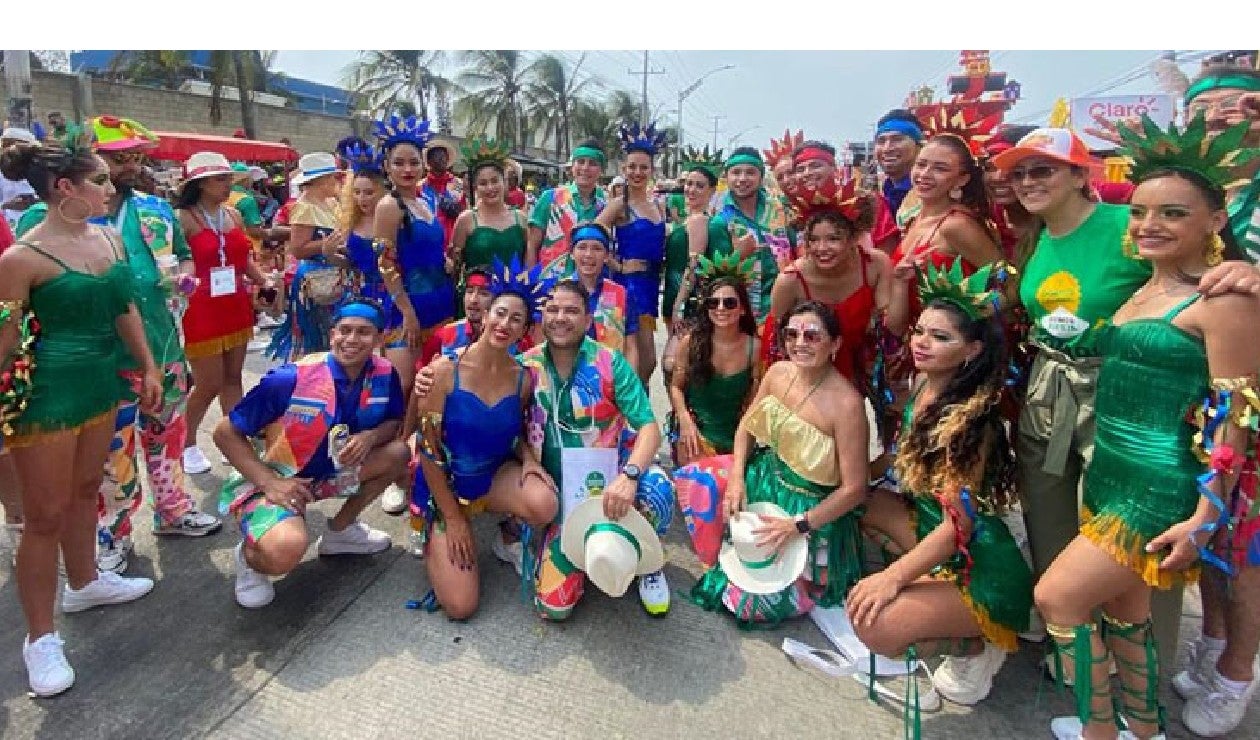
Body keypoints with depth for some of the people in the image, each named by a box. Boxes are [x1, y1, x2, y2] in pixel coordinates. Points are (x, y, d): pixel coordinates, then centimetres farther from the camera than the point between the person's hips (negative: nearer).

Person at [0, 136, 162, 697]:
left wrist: (148, 367, 15)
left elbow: (125, 308, 13)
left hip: (100, 383, 7)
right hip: (45, 394, -7)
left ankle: (83, 583, 43)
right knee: (45, 516, 4)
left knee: (85, 489, 22)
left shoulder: (109, 238, 3)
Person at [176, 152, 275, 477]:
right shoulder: (184, 218, -10)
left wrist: (265, 281, 4)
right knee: (209, 384, 1)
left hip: (236, 307, 6)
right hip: (201, 311, -6)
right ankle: (187, 444, 23)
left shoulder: (233, 214, 10)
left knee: (232, 378, 12)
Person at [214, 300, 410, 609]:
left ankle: (340, 529, 9)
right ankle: (250, 555, 6)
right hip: (275, 479, -6)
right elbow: (226, 432, -16)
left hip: (330, 471, 6)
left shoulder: (384, 374, -12)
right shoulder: (290, 379, -25)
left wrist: (371, 437, -21)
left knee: (398, 452, -13)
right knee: (285, 550, -34)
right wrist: (269, 482, -26)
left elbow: (394, 423, 3)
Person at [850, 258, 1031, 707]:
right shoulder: (922, 384, -2)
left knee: (874, 623, -23)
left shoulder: (968, 418, -24)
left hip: (981, 568, -8)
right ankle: (928, 588, 8)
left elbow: (958, 524, -24)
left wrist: (893, 577, -24)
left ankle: (974, 646, 5)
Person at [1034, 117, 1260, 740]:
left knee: (1056, 596, -2)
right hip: (1109, 472, 8)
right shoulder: (1138, 291, 9)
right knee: (1121, 607, 18)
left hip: (1163, 487, -8)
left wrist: (1206, 516, -17)